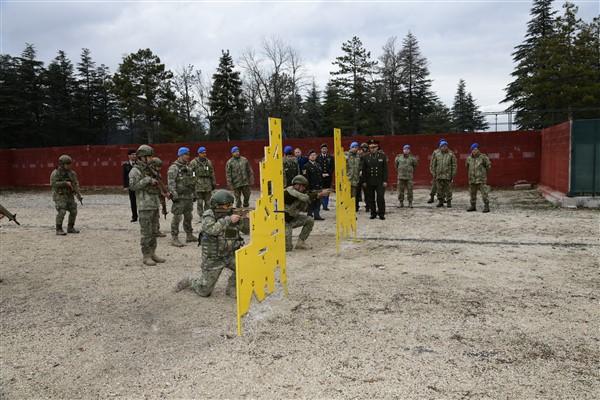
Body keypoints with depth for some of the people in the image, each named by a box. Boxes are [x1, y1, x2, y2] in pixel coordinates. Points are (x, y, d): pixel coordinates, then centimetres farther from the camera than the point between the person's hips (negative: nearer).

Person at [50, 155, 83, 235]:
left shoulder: (71, 173, 6)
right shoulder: (55, 173, -9)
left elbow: (75, 184, 2)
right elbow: (53, 184, -21)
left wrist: (78, 194, -13)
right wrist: (65, 183, -24)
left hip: (69, 196, 6)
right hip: (59, 196, -6)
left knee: (73, 211, 2)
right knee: (61, 212, -16)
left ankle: (70, 228, 15)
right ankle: (59, 229, -7)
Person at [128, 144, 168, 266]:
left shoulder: (150, 169, 15)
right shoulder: (135, 171, -9)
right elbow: (132, 186, -23)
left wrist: (163, 194, 10)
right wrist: (148, 180, -21)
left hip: (154, 205, 8)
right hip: (144, 206, -7)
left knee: (153, 231, 12)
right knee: (146, 232, -2)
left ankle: (152, 253, 19)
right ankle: (146, 256, 5)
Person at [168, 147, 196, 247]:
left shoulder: (188, 167, 15)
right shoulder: (174, 167, -10)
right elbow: (171, 183, -16)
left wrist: (193, 194, 18)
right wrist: (174, 195, -22)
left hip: (189, 196, 8)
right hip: (180, 197, -8)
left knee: (188, 216, 15)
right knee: (177, 217, -6)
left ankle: (189, 235, 25)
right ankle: (174, 238, -1)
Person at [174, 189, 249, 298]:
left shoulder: (231, 214, 0)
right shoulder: (208, 215, -12)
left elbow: (246, 230, -1)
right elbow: (212, 229, -31)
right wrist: (228, 220, -33)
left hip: (230, 255, 4)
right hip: (213, 258, -4)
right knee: (204, 291, 2)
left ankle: (231, 288, 1)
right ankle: (189, 281, 35)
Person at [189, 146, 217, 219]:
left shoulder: (209, 162, 13)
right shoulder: (193, 162, -1)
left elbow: (212, 174, 16)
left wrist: (214, 184, 14)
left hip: (208, 186, 4)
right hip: (198, 186, -4)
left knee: (208, 202, 8)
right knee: (199, 202, -2)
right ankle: (200, 216, 6)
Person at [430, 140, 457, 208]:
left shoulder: (451, 154, 3)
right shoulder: (436, 154, 6)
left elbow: (454, 165, 3)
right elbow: (432, 164, 8)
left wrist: (453, 174, -2)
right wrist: (433, 173, 2)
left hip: (448, 175, -2)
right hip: (439, 174, 2)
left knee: (448, 189, 0)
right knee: (439, 189, 6)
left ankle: (449, 201, 9)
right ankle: (440, 201, 16)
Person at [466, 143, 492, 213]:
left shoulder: (483, 157, -5)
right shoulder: (469, 158, 8)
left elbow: (488, 165, 4)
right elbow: (467, 167, 25)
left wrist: (484, 172, 12)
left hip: (481, 179, -5)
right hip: (472, 179, 5)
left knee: (484, 193, -6)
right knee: (472, 193, 9)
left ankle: (486, 207, -3)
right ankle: (473, 206, 19)